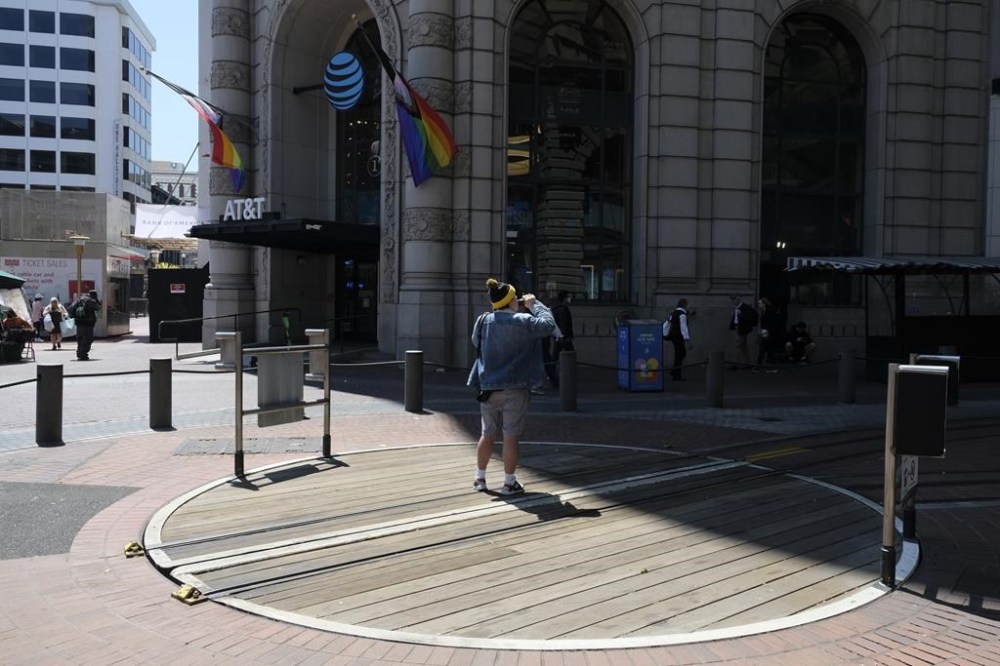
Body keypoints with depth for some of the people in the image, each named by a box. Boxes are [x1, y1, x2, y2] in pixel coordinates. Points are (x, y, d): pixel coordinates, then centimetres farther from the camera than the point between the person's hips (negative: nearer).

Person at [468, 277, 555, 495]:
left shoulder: (483, 321, 1)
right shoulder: (523, 322, -14)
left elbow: (476, 343, 17)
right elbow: (548, 325, -9)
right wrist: (535, 304, 2)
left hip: (488, 387, 5)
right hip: (514, 389, -4)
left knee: (487, 434, 15)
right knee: (511, 436, 3)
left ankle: (480, 478, 23)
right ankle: (509, 482, 10)